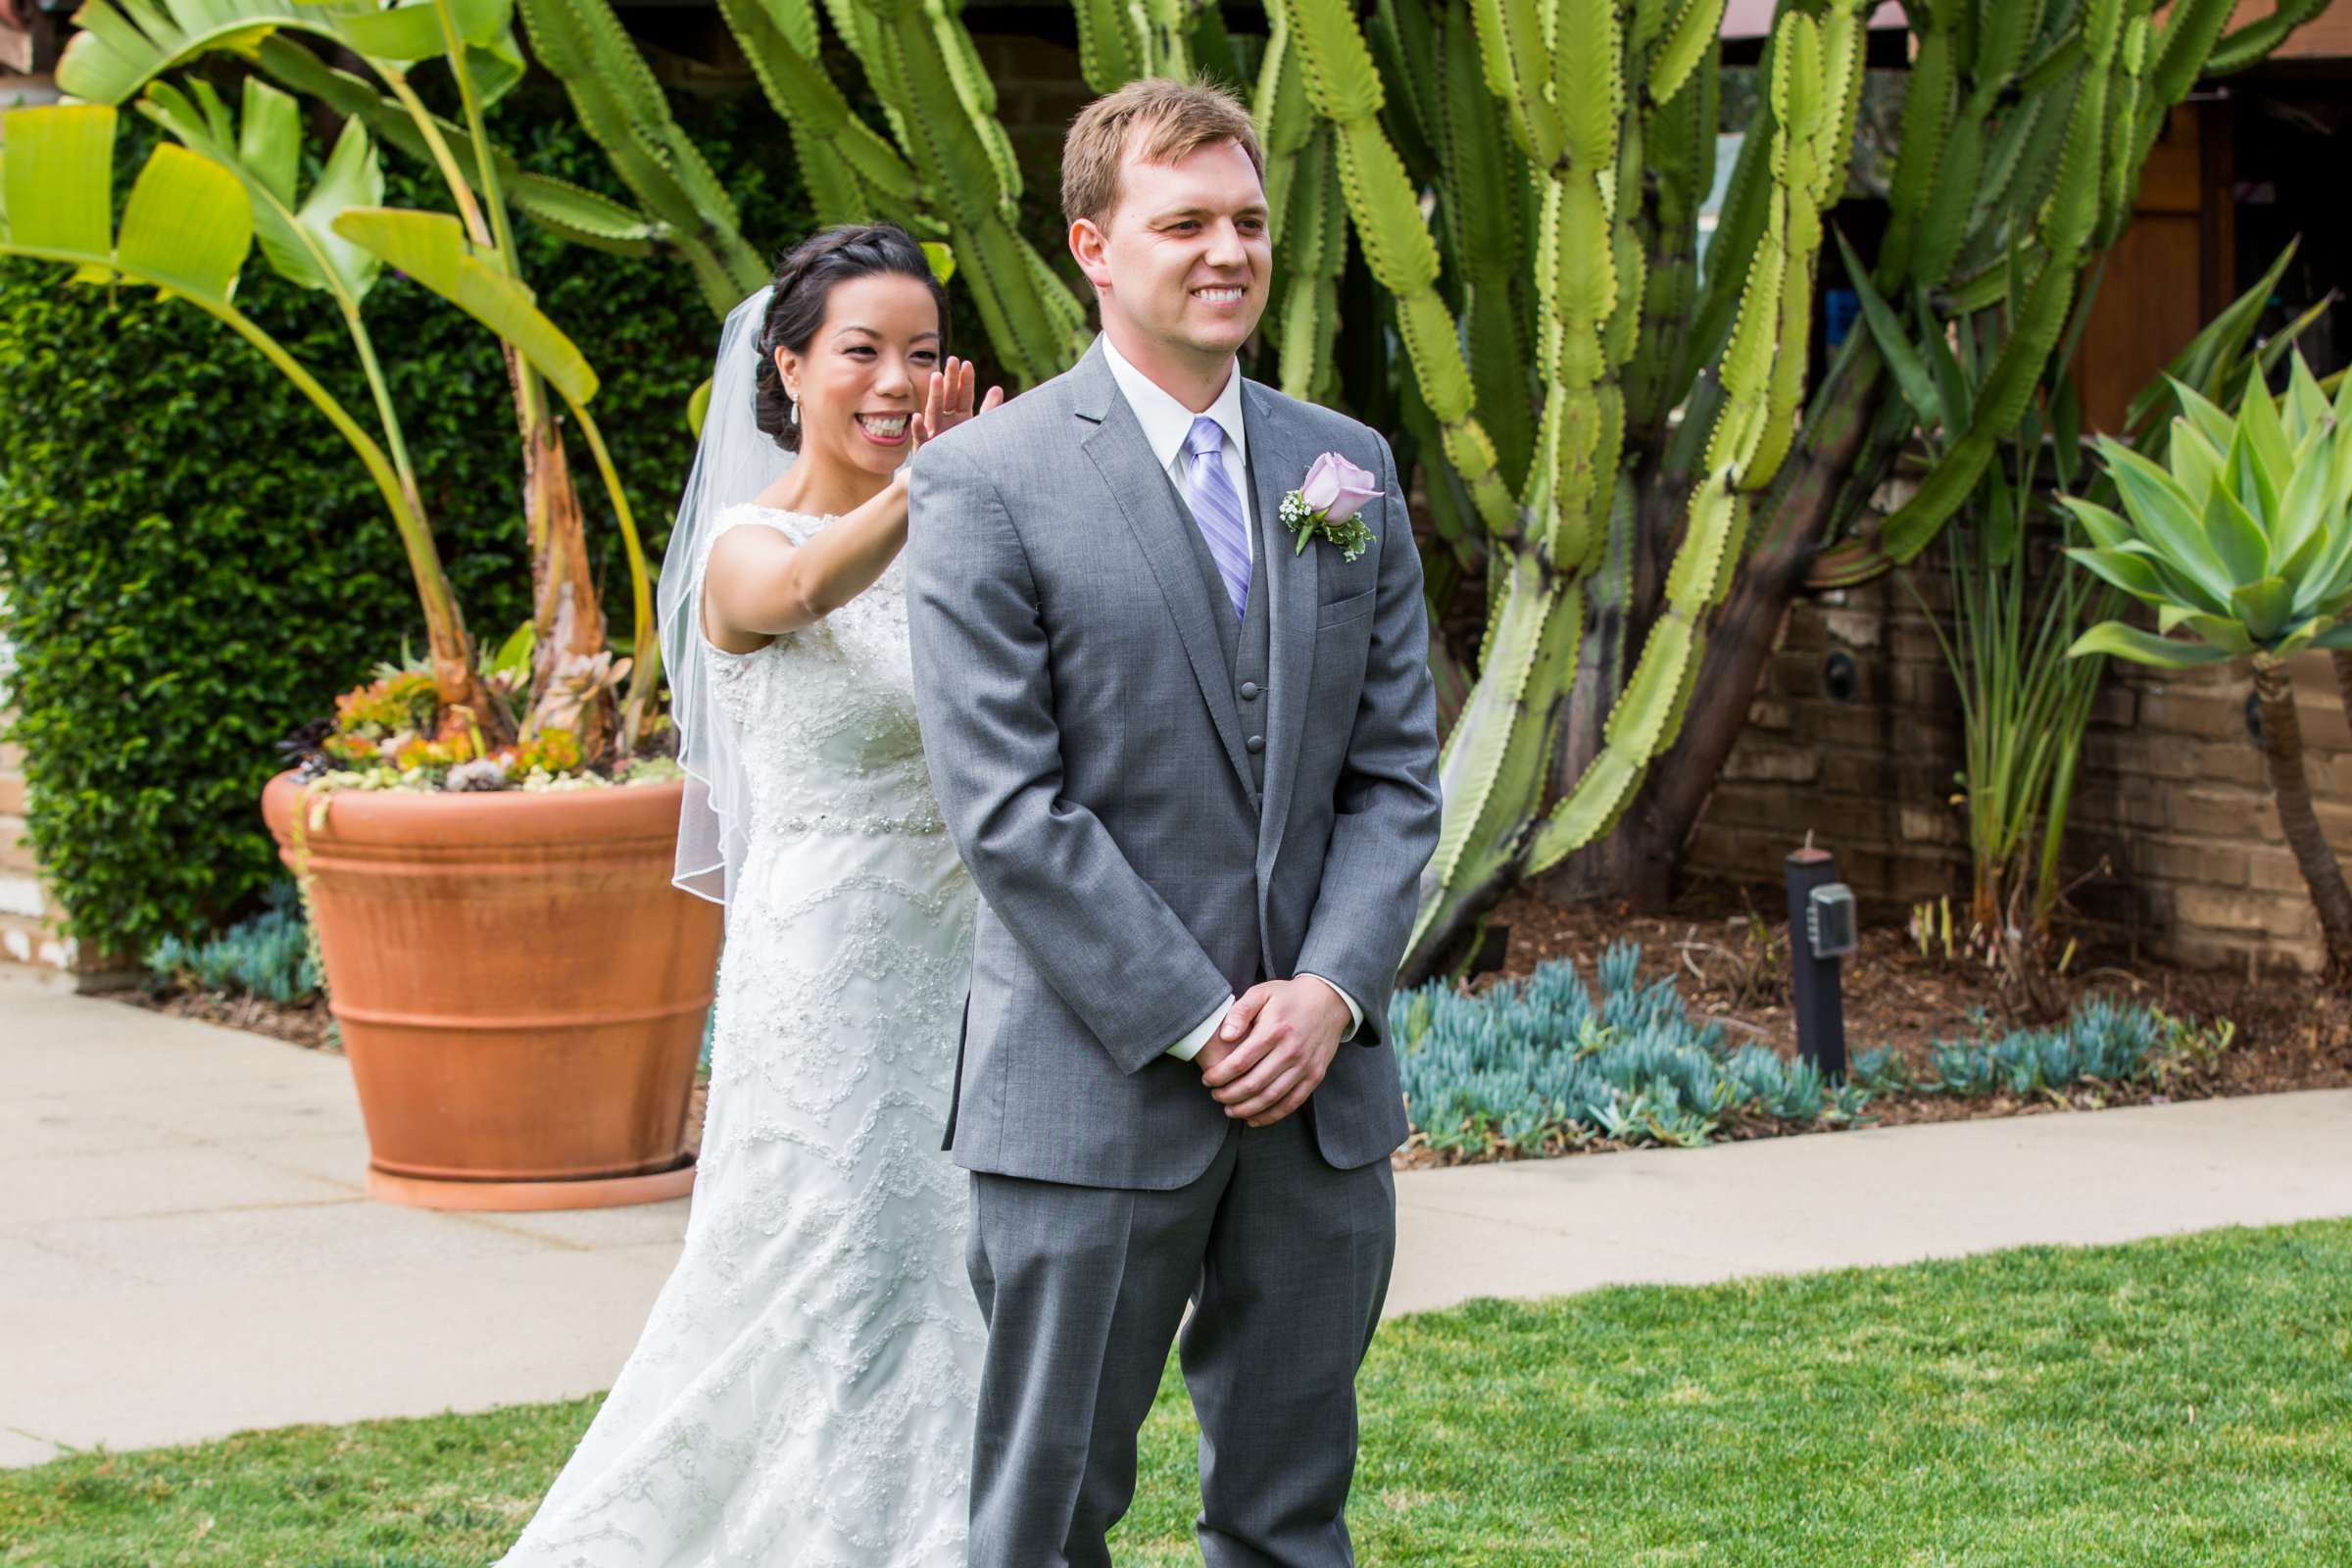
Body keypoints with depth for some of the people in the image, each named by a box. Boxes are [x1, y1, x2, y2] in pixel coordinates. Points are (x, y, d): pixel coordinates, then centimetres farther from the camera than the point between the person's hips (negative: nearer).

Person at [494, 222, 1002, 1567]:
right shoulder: (745, 548, -9)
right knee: (831, 1299, -2)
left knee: (947, 1296, 11)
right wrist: (925, 492, -55)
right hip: (827, 984, -5)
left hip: (964, 978, 5)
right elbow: (811, 585, -35)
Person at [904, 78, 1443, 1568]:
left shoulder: (1348, 469, 10)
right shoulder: (988, 481, -6)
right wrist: (1200, 1025, -14)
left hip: (1321, 1082, 5)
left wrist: (1331, 988, -7)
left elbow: (1397, 771, 9)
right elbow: (1008, 806, -11)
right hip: (1097, 1093, -5)